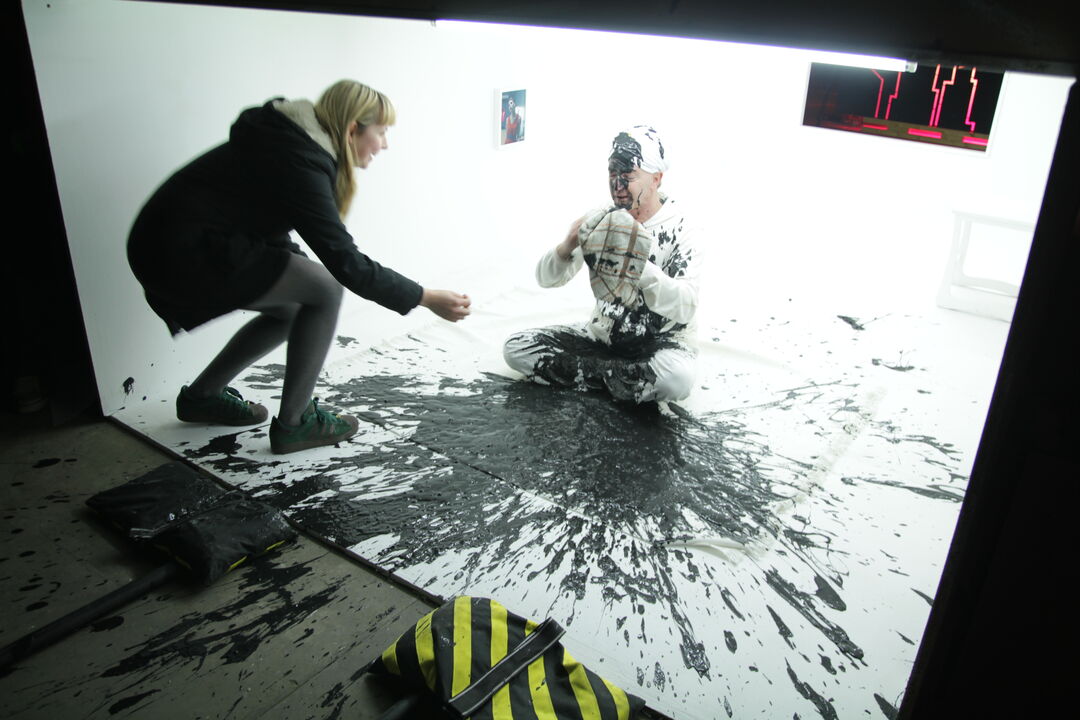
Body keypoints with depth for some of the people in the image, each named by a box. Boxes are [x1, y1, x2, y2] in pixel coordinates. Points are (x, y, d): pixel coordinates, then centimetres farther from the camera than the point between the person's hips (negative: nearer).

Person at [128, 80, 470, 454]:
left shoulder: (289, 141, 8)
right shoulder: (299, 165, -21)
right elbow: (346, 263, -24)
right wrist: (427, 298, -18)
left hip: (169, 241, 10)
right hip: (182, 256, -10)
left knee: (292, 308, 17)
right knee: (325, 289, -10)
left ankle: (201, 396, 27)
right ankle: (294, 423, -1)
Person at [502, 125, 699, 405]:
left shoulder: (676, 229, -12)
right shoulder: (600, 220, -3)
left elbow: (685, 308, -23)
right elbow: (546, 278, -4)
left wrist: (638, 263, -33)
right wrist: (568, 246, -25)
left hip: (662, 340, -4)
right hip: (603, 334, 5)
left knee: (677, 376, -39)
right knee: (516, 347, -9)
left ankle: (603, 374, -9)